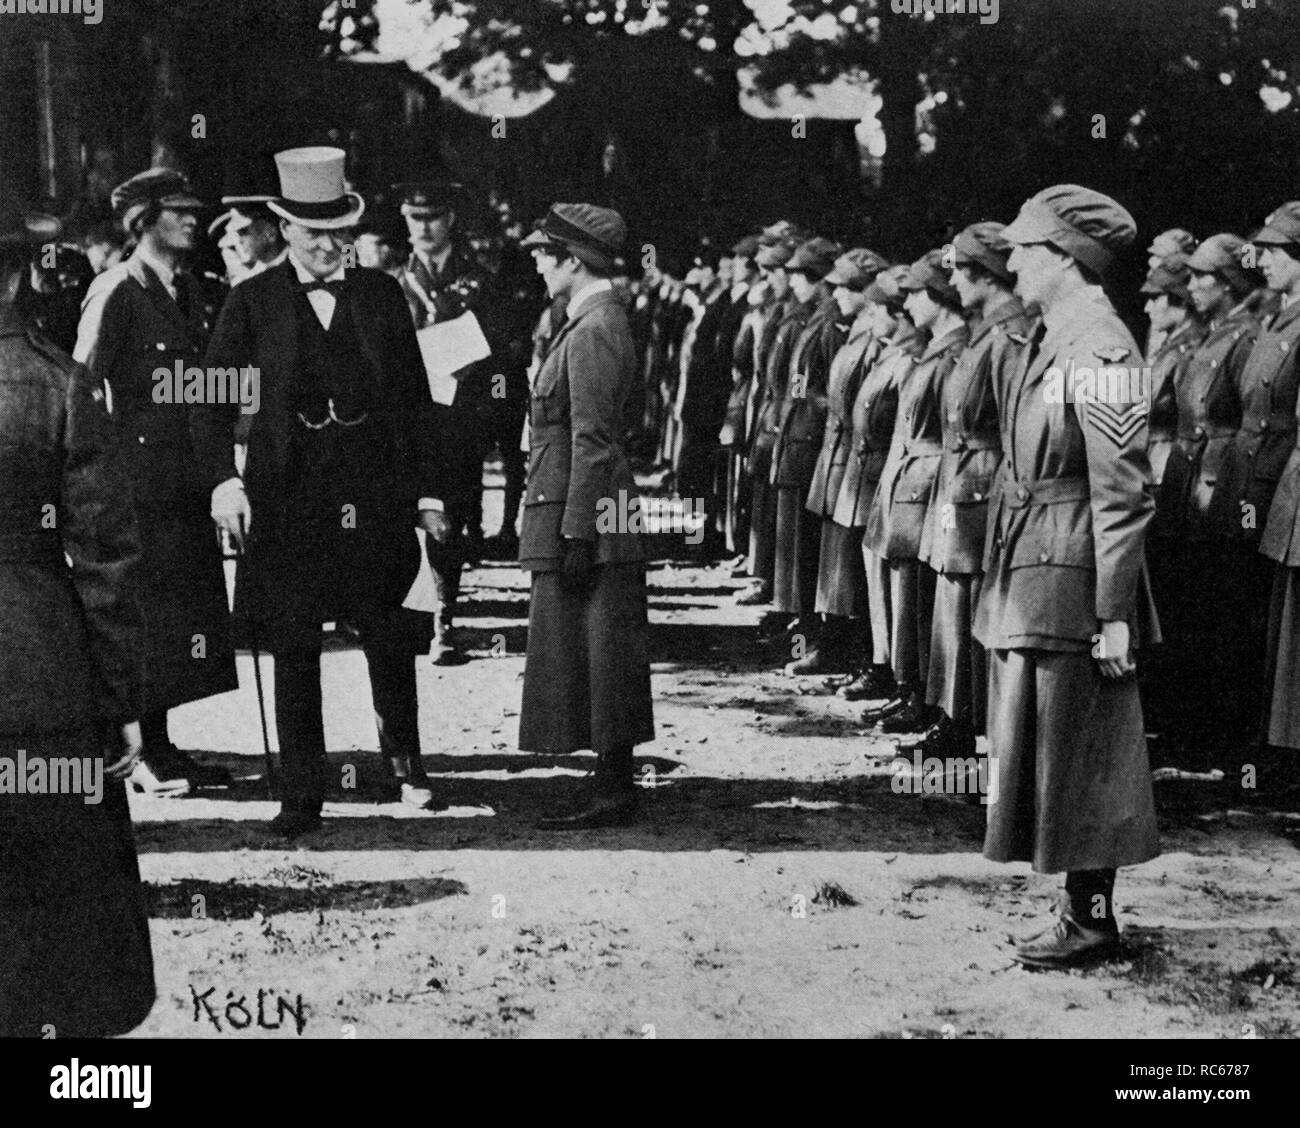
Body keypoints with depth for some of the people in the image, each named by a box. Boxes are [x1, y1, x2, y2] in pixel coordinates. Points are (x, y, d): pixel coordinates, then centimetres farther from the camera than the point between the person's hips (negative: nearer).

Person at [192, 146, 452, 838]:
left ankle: (404, 763, 23)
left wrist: (428, 491, 7)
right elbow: (212, 400, 1)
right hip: (285, 497, -1)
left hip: (375, 494, 1)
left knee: (388, 637, 0)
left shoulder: (382, 295, 9)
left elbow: (415, 400, 11)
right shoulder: (254, 302, 4)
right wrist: (222, 480, -13)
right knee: (293, 651, 2)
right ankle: (301, 798, 10)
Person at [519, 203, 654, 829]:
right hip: (593, 522, 10)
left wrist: (576, 532, -20)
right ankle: (613, 787, 19)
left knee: (595, 660, -4)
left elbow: (592, 442, -20)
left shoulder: (591, 333, -17)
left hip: (583, 519, -10)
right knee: (600, 661, 13)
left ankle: (613, 794, 2)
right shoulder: (601, 321, 15)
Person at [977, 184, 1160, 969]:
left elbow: (1125, 493, -19)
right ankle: (1080, 907, 24)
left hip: (1071, 577, -9)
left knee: (1079, 757, 1)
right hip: (1027, 572, 9)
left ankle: (1094, 923, 12)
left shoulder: (1098, 350, -17)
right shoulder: (1049, 338, 10)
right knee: (1039, 750, 14)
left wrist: (1114, 614, -19)